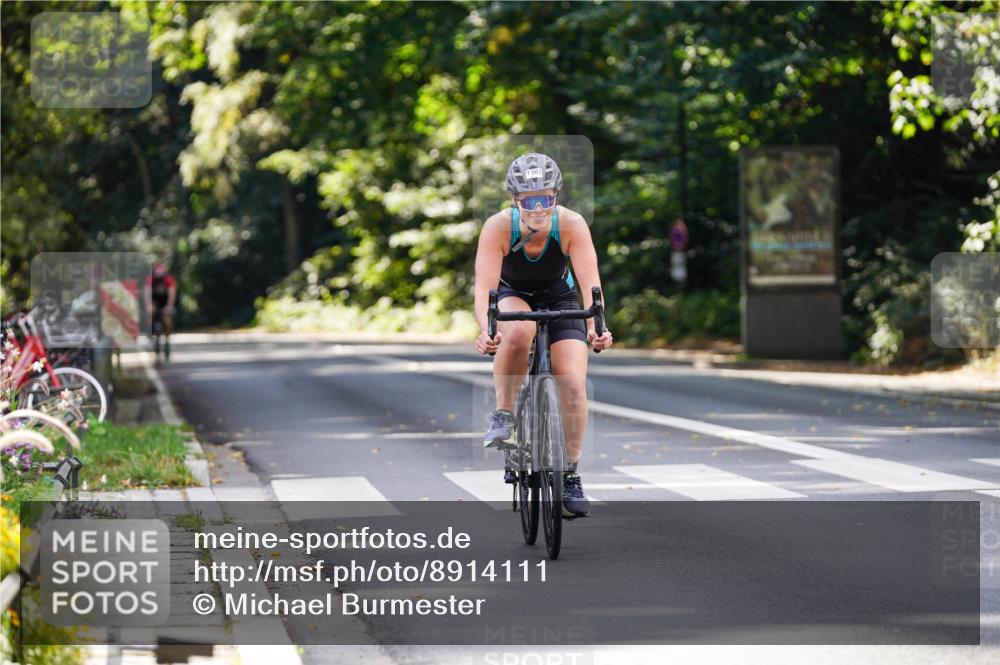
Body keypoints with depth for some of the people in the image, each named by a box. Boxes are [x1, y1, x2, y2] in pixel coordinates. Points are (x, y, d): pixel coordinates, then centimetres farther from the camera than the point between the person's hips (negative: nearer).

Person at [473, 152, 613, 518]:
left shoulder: (572, 224, -28)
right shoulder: (498, 227, -30)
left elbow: (590, 282, -36)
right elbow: (484, 285, -37)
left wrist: (596, 327, -54)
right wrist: (485, 330, -55)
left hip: (559, 298, 1)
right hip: (511, 295, -1)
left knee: (574, 385, -15)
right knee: (519, 331, -38)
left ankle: (570, 475, -1)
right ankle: (503, 415, -19)